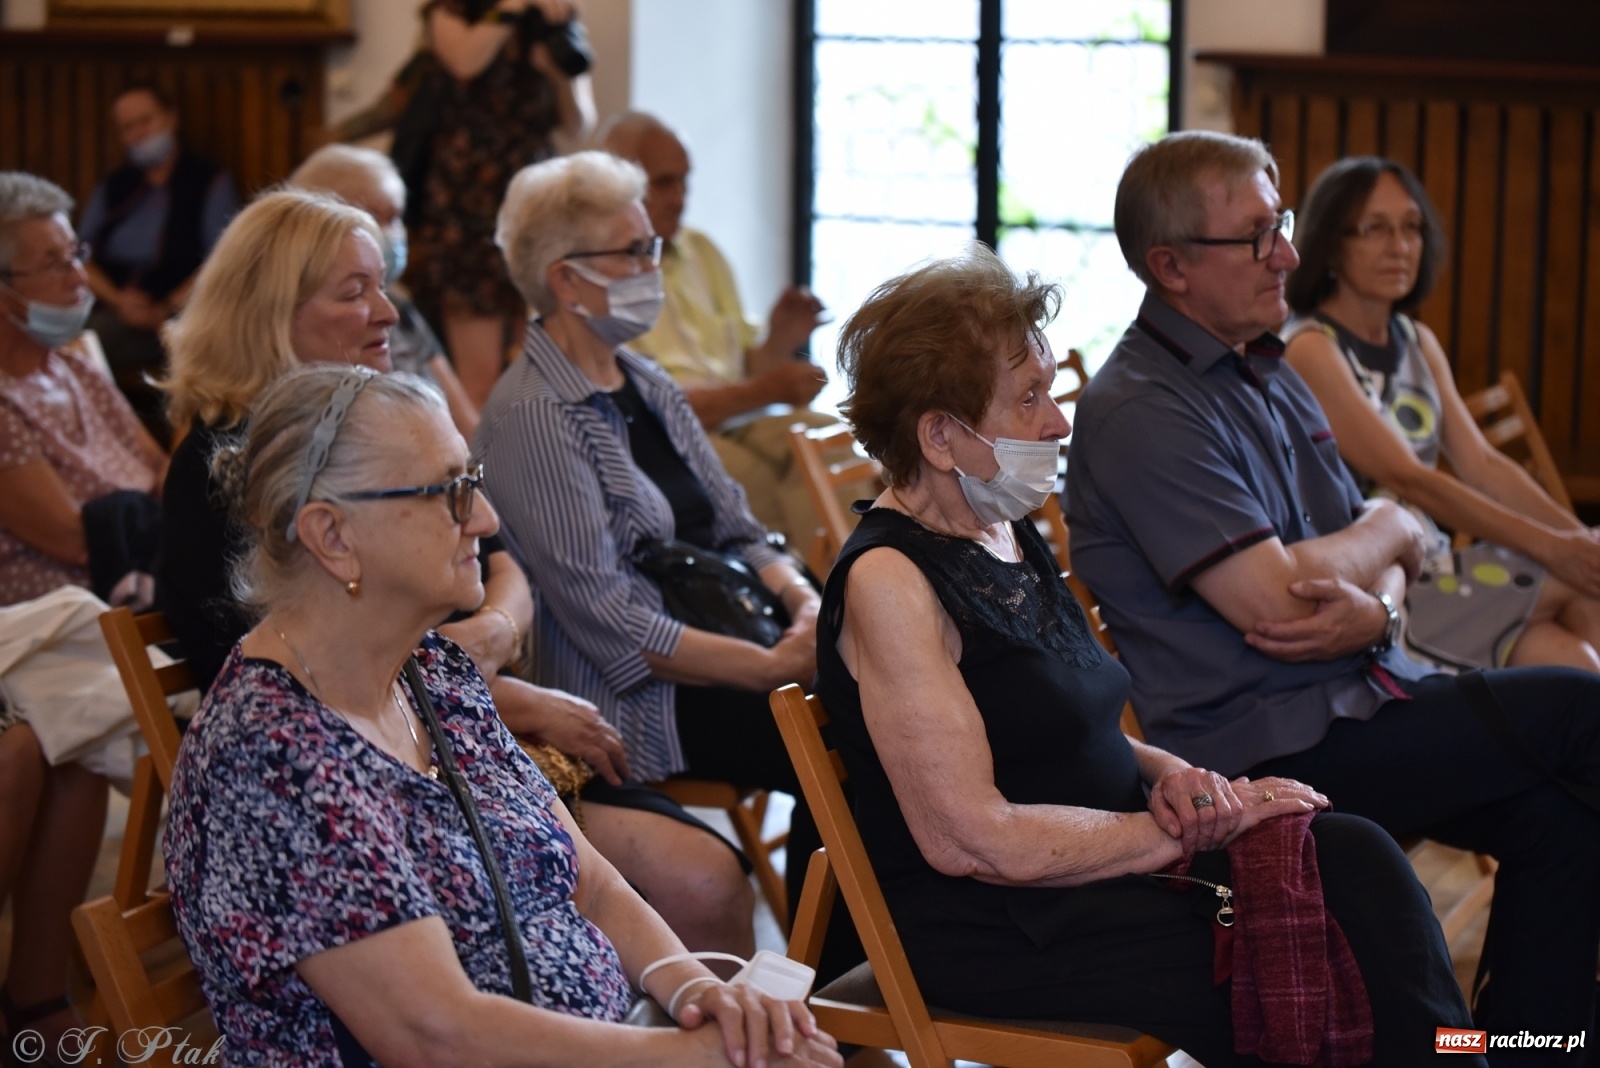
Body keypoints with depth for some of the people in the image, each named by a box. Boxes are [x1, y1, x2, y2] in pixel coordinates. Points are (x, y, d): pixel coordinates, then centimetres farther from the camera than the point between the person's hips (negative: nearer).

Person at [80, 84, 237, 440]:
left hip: (172, 320, -5)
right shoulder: (112, 188, 24)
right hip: (108, 311, 5)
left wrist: (168, 308, -15)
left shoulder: (210, 182, 10)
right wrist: (117, 298, -6)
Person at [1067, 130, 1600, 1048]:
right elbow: (1274, 601, -21)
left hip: (1360, 695, 8)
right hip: (1268, 753, -8)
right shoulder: (1142, 410, -14)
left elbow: (1389, 556, 16)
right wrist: (1390, 531, -1)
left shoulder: (1269, 375, 16)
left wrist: (1374, 609, -10)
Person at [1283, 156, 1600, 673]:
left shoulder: (1417, 342, 14)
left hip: (1429, 567, 7)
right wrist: (1548, 546, -23)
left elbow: (1482, 463, 7)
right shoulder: (1310, 349, -12)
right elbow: (1406, 478, -19)